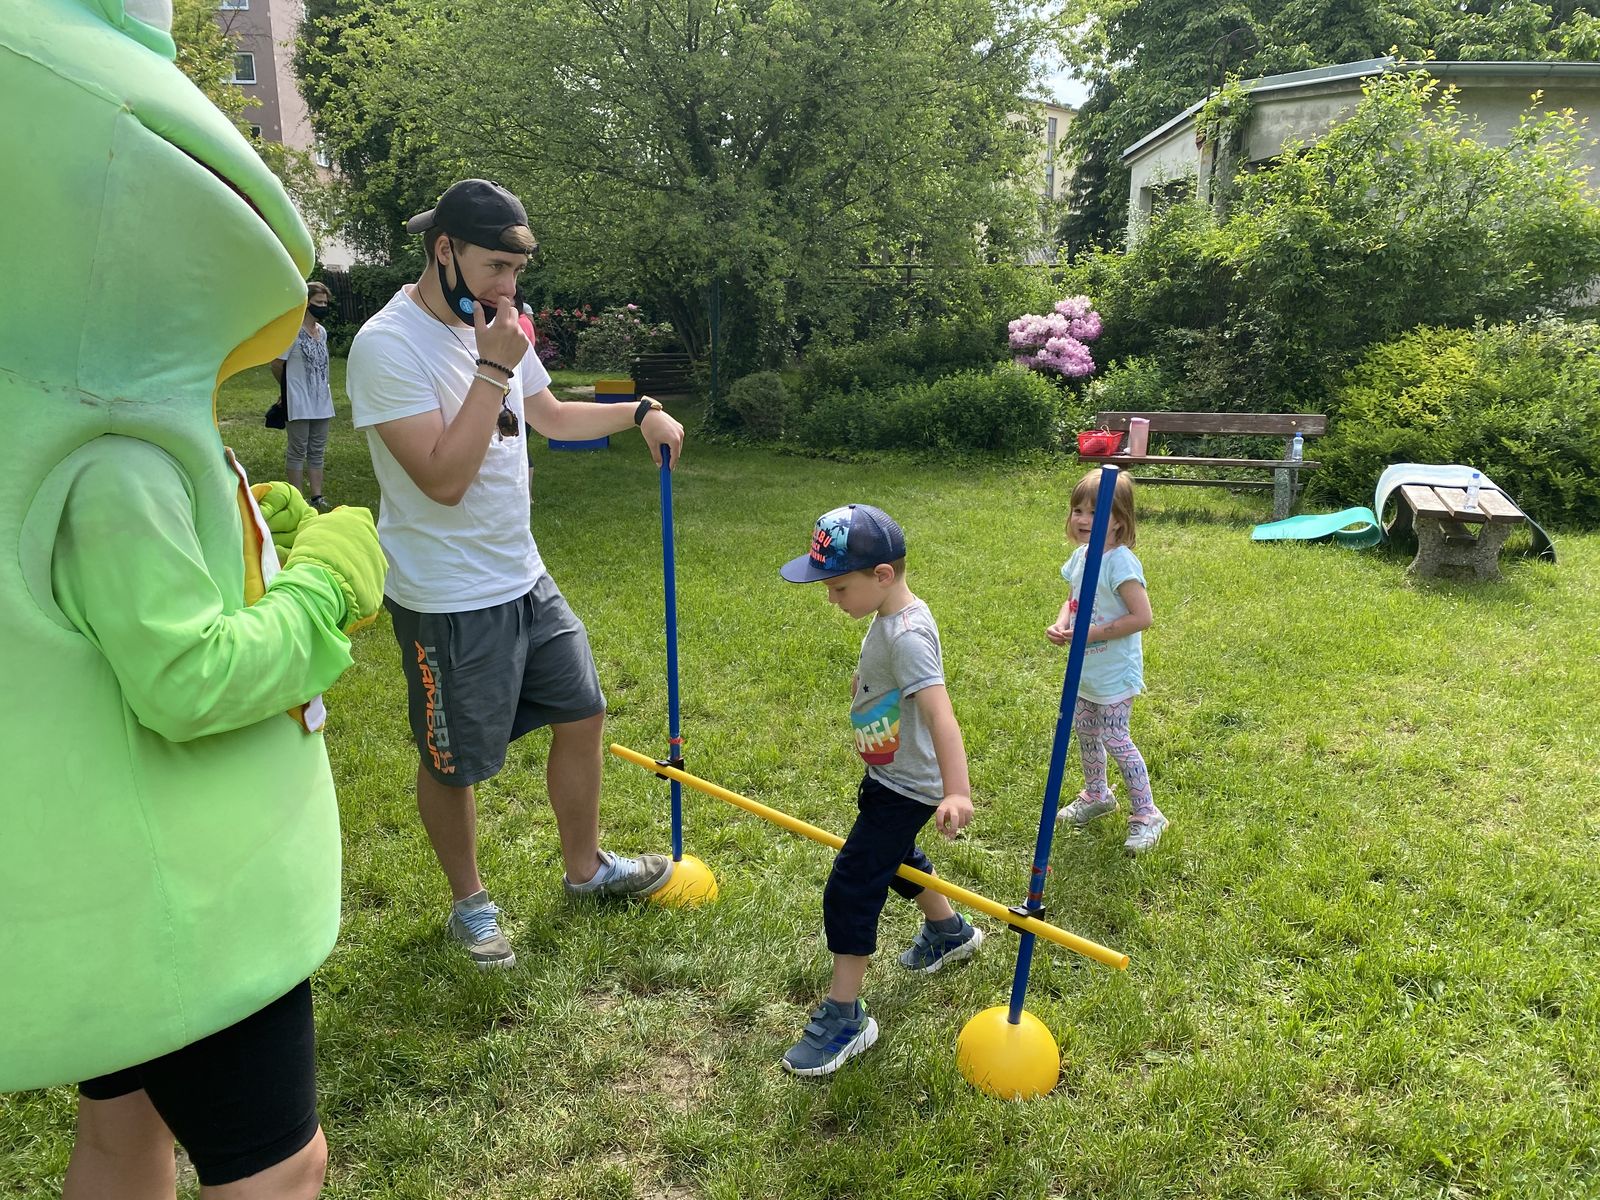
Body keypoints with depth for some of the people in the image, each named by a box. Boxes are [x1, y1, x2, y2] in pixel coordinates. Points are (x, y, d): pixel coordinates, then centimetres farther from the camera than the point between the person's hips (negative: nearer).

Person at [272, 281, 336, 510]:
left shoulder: (322, 331, 10)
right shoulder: (292, 331, -12)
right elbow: (277, 365, -7)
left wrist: (324, 387, 11)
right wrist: (289, 388, 6)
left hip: (321, 402, 7)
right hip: (299, 403, -7)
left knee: (317, 451, 11)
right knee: (298, 451, 0)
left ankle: (316, 497, 17)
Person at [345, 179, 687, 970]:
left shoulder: (496, 327, 5)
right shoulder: (389, 345, -20)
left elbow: (552, 416, 21)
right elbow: (444, 479, -25)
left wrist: (639, 412, 9)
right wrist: (493, 370, -24)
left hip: (524, 577, 8)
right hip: (448, 601, -8)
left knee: (581, 713, 15)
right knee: (453, 764, 9)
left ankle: (585, 868, 35)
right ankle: (470, 904, 32)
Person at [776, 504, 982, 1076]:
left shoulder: (906, 636, -31)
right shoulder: (890, 619, 0)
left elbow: (939, 711, -42)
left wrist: (957, 792, -51)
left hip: (905, 787, -11)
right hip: (889, 776, 11)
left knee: (851, 889, -8)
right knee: (895, 855, 31)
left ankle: (844, 1016, 6)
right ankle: (948, 930, 56)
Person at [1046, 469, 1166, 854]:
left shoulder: (1120, 562, -24)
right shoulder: (1081, 555, 3)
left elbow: (1141, 617, -26)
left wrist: (1091, 633, -26)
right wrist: (1061, 625, -5)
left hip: (1115, 673, -9)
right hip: (1086, 670, 9)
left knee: (1115, 740, -4)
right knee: (1084, 732, 20)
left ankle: (1146, 814, 11)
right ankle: (1096, 795, 41)